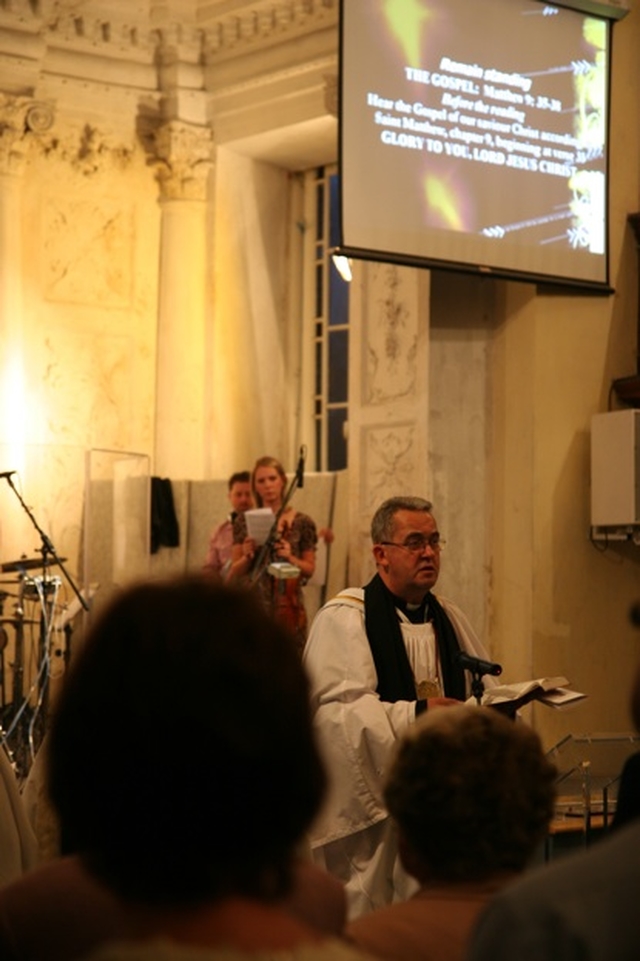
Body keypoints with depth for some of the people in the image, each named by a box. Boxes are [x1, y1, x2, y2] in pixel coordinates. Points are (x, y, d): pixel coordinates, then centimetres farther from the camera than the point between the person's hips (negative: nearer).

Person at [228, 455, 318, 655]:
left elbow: (310, 569, 6)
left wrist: (290, 558, -12)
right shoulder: (244, 522, 7)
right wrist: (247, 556, -10)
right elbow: (234, 573, 9)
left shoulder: (301, 523, 2)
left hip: (287, 606, -1)